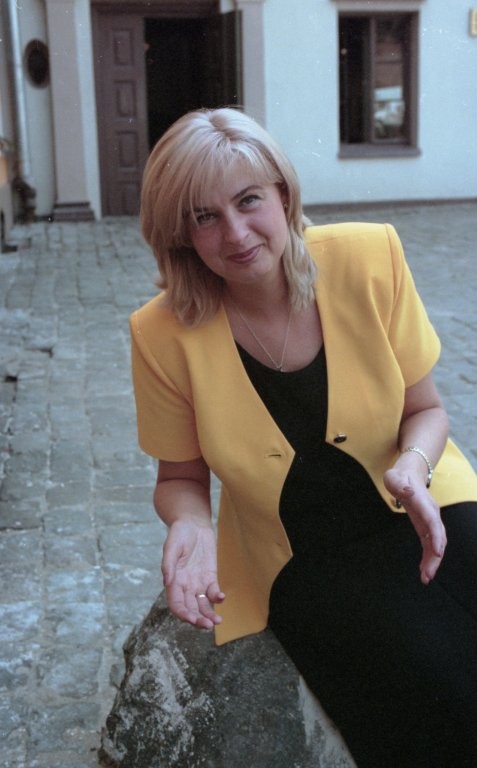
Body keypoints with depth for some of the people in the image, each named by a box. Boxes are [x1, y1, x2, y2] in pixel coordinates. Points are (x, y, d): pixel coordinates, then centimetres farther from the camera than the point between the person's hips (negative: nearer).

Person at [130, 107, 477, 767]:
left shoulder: (369, 259, -11)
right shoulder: (164, 335, -13)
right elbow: (182, 475, 2)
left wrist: (414, 465, -20)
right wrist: (192, 526, -20)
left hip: (424, 515, 2)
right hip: (301, 563, -1)